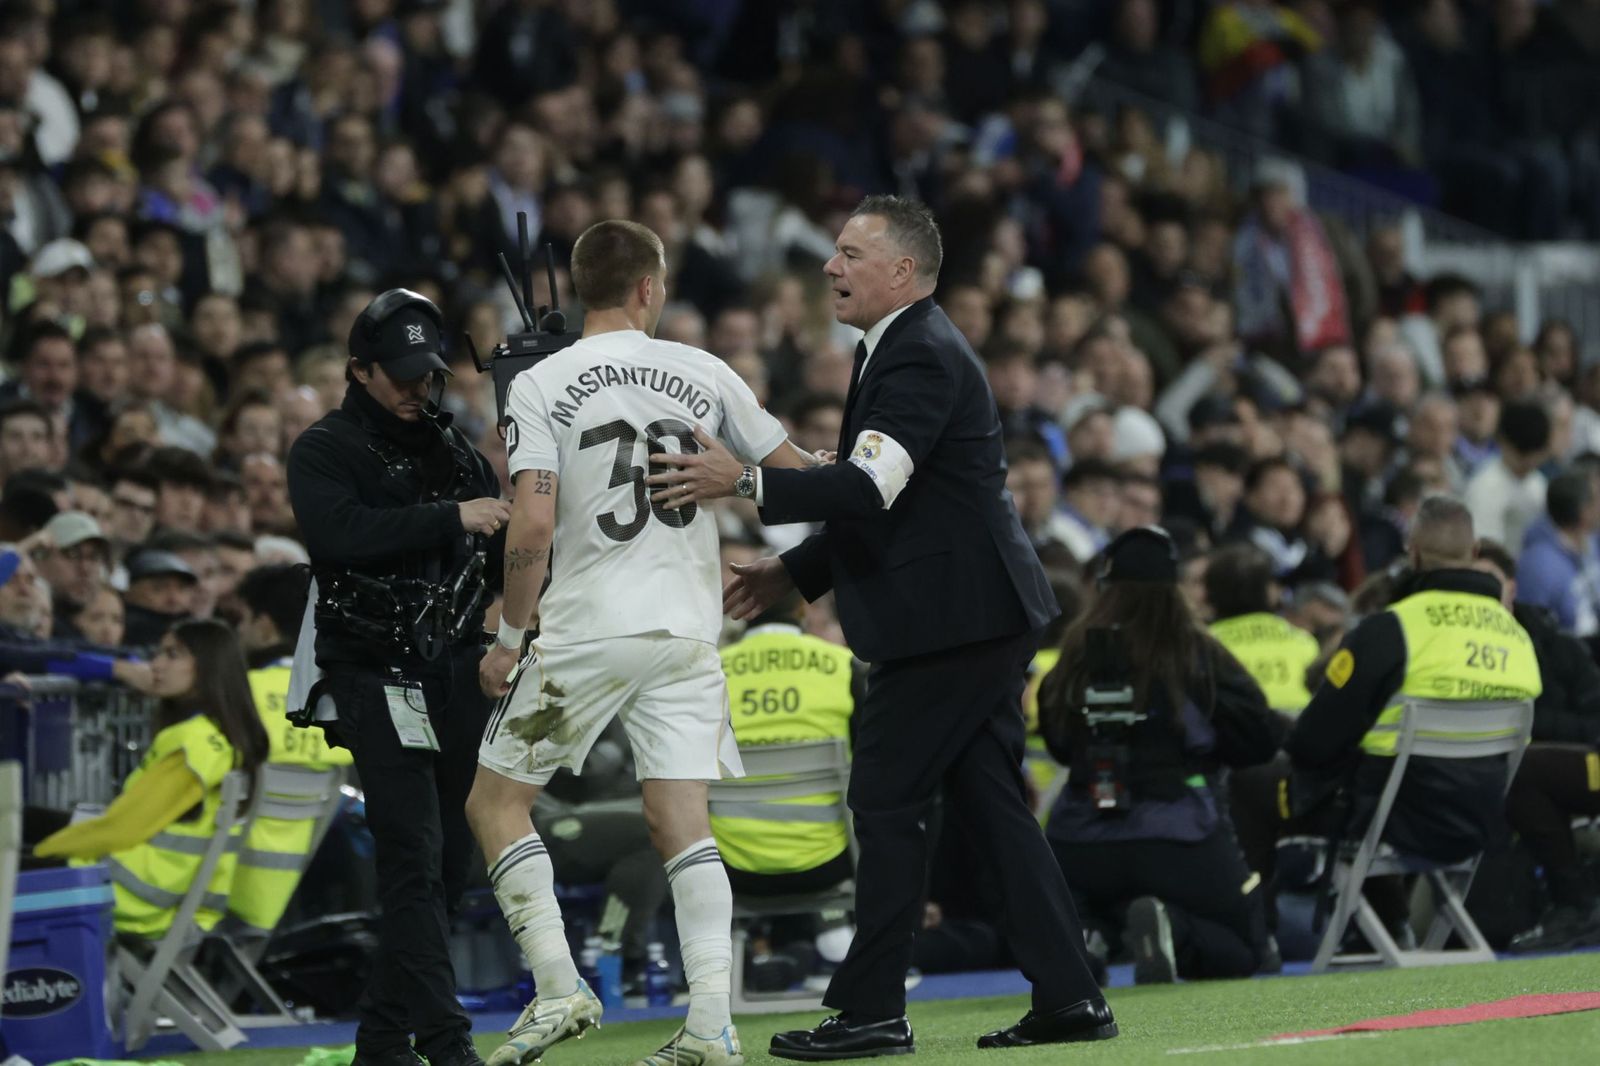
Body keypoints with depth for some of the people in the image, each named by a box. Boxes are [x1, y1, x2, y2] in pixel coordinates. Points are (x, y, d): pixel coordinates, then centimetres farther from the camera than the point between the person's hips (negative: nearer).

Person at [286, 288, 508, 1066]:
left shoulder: (457, 454, 15)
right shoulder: (323, 452, -2)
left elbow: (505, 560, 14)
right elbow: (339, 532, -22)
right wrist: (451, 519, -27)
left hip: (455, 677, 6)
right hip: (377, 681, -6)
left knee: (449, 862, 7)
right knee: (414, 858, -14)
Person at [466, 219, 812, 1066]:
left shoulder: (539, 386, -4)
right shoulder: (702, 374, 4)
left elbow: (532, 528, -13)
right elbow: (795, 476, 10)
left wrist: (510, 637, -2)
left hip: (585, 630, -3)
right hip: (687, 629, 3)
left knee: (496, 801, 10)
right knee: (681, 822, 2)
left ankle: (558, 987, -2)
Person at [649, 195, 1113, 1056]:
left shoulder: (920, 357, -15)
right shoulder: (903, 350, 19)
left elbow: (873, 486, -28)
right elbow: (880, 505, 25)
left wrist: (747, 483, -33)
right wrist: (793, 572, 19)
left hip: (951, 618, -11)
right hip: (976, 613, 11)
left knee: (886, 800, -7)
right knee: (989, 801, 10)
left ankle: (870, 1009, -4)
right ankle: (1068, 998, 10)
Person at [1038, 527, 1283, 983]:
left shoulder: (1077, 653, 0)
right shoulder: (1197, 653, -5)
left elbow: (1058, 742, 14)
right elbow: (1261, 740, -1)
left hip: (1081, 848, 3)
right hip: (1179, 842, -3)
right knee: (1243, 950, 12)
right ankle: (1172, 931, -22)